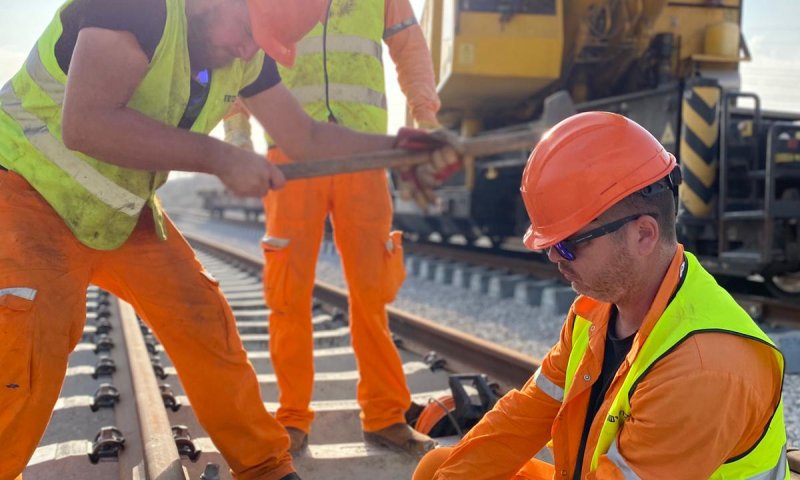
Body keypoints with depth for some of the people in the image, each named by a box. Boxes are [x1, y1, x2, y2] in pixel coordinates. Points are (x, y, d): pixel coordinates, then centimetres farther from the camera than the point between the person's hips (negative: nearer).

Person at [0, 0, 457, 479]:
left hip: (122, 210, 7)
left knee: (202, 319, 2)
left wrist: (396, 147, -6)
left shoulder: (246, 55, -4)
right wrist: (219, 157, -34)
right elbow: (83, 124, -37)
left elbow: (306, 137, 7)